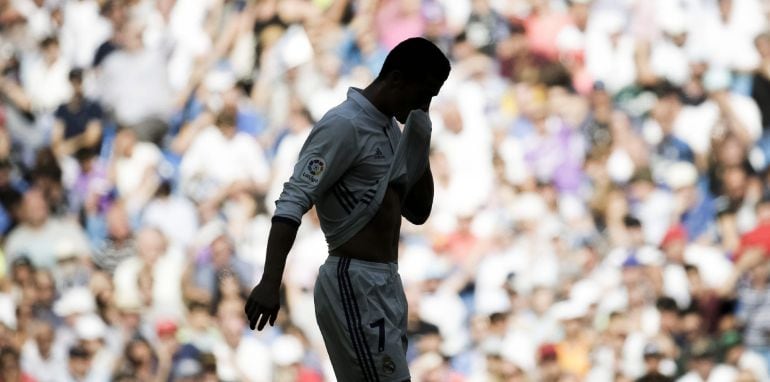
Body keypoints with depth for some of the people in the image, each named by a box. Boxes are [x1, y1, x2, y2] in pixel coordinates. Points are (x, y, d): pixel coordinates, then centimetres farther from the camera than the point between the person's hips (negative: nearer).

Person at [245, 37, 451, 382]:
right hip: (354, 284, -10)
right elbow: (292, 202, -21)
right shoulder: (344, 125, -14)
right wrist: (270, 283, -31)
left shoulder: (390, 129, 15)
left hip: (384, 283, 10)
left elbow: (418, 212, 20)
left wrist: (421, 147, 5)